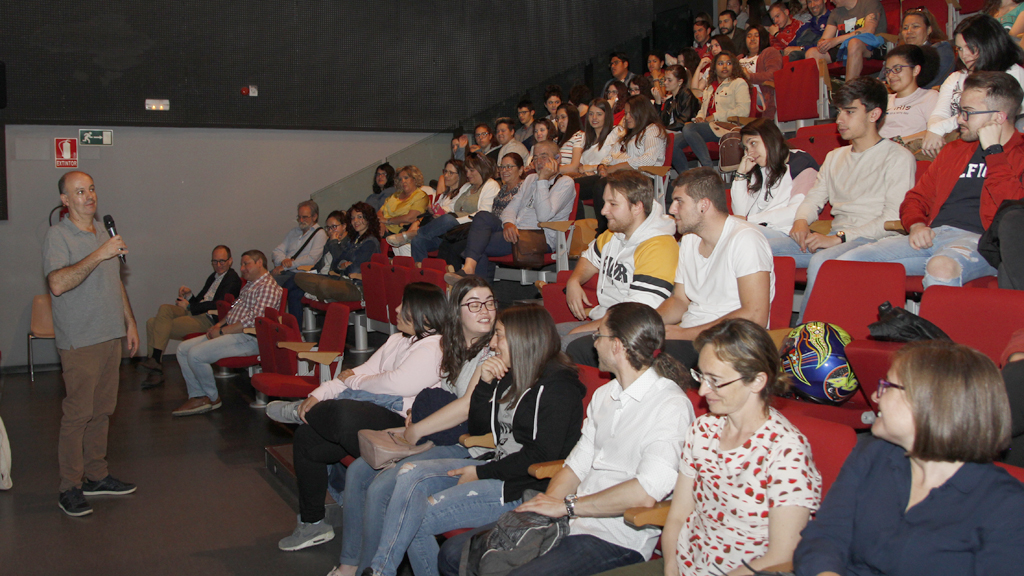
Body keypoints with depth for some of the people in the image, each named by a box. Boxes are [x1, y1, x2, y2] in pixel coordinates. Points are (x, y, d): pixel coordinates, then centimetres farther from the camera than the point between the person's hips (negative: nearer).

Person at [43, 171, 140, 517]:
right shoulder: (58, 236, -10)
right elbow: (58, 284, -26)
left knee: (103, 410, 12)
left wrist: (129, 322, 19)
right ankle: (70, 488, 5)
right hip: (80, 341, -7)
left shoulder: (103, 234, 15)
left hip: (110, 336, 7)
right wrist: (98, 255, -28)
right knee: (78, 413, -4)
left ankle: (96, 476, 22)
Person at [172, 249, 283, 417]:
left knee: (196, 354, -23)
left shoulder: (268, 287, -12)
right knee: (183, 349, 3)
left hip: (248, 339, -11)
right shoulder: (249, 285, 22)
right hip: (229, 332, 11)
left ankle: (213, 398, -3)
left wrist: (222, 331, -16)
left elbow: (253, 321, -21)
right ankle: (197, 396, -1)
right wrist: (219, 324, 8)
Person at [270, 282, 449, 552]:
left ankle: (300, 413, 5)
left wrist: (352, 381, -3)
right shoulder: (398, 340, 19)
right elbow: (363, 371, 16)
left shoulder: (434, 348, -12)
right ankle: (312, 523, 15)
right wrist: (318, 395, 5)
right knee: (306, 437, 5)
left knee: (342, 413, -35)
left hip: (401, 426, -10)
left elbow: (395, 384, -20)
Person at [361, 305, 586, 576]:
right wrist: (485, 384, 1)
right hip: (494, 466, 9)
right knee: (411, 473, -14)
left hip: (525, 486, -9)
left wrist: (481, 473, -14)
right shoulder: (510, 376, 14)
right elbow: (479, 430, 17)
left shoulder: (558, 386, -12)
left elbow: (544, 456, -19)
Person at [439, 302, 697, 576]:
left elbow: (646, 492, -25)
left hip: (618, 540, -8)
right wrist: (547, 503, -5)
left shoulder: (672, 407, -13)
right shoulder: (604, 394, 16)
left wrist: (566, 505, -16)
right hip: (574, 520, 8)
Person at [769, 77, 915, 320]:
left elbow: (895, 219, -10)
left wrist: (839, 237, -18)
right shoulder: (835, 157, 25)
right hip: (835, 239, 7)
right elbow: (814, 197, 23)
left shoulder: (899, 158, 0)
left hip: (873, 239, -7)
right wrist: (801, 221, -2)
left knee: (821, 261, -38)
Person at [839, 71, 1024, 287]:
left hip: (978, 240, -6)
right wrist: (916, 225, 4)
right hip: (931, 236, 6)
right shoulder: (953, 150, 26)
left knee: (941, 268, -42)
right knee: (847, 263, -14)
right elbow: (918, 197, 27)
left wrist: (993, 152, -6)